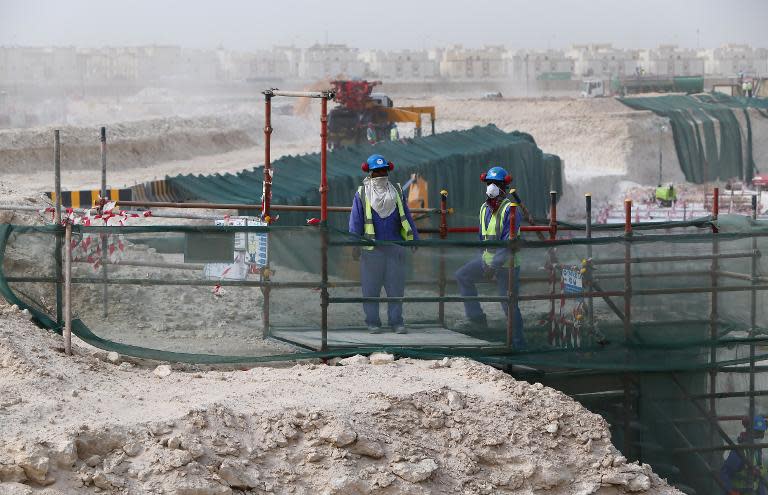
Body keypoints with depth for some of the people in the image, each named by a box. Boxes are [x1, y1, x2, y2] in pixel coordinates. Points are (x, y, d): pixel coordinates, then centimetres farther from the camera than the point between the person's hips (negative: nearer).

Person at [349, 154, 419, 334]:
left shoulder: (397, 192, 12)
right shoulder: (362, 194, 4)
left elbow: (407, 219, 13)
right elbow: (355, 222, 2)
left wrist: (415, 242, 9)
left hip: (395, 248, 2)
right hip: (371, 249, -2)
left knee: (396, 286, 1)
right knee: (371, 287, 2)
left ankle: (396, 321, 7)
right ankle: (372, 322, 9)